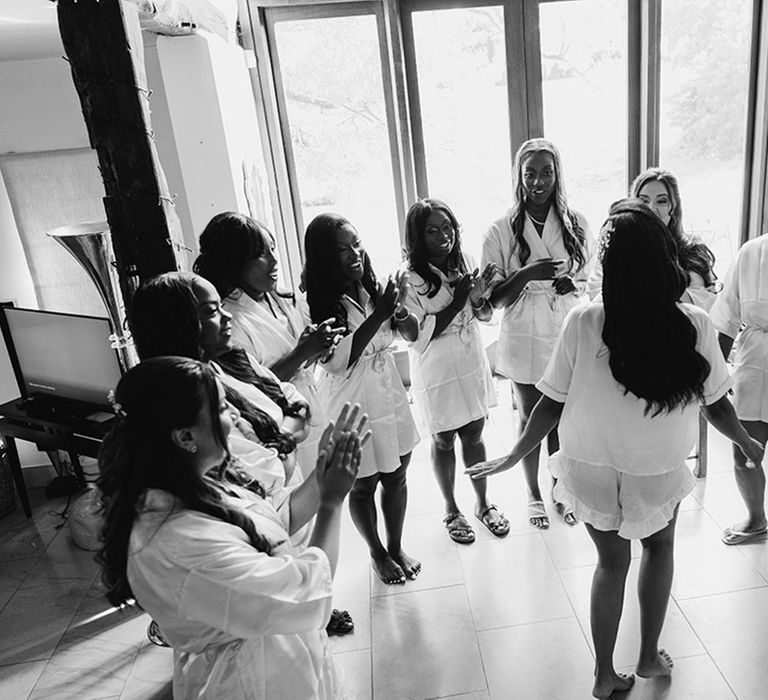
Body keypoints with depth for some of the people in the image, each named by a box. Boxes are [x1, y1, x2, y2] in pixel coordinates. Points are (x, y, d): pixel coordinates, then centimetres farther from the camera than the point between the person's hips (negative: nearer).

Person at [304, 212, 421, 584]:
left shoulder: (373, 288, -4)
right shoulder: (318, 304, -19)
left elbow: (413, 334, 3)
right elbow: (337, 361, -26)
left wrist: (399, 309, -20)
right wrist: (379, 315, -30)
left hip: (389, 396, 5)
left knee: (396, 478, 18)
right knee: (362, 486, 15)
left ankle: (397, 547, 42)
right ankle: (377, 553, 40)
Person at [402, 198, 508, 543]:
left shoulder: (465, 262, -4)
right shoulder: (408, 278, -18)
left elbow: (485, 315, 5)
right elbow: (419, 336, -18)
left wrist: (478, 298, -18)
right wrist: (457, 300, -24)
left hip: (472, 363, 4)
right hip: (436, 372, -4)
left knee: (474, 435, 17)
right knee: (444, 440, 13)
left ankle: (483, 503, 36)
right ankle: (451, 510, 33)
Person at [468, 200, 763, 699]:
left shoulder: (583, 324, -22)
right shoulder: (696, 326, -18)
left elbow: (553, 403, -15)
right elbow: (716, 403, -6)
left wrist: (513, 457, 0)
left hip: (592, 468, 0)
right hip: (659, 471, 1)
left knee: (612, 560, 24)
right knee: (659, 546, 32)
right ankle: (650, 656, 41)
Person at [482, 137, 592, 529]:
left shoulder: (575, 224, -1)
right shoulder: (501, 231, -8)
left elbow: (585, 280, 10)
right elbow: (491, 298, -7)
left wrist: (571, 285, -13)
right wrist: (526, 274, -24)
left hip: (566, 337, 2)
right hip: (523, 340, -2)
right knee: (530, 419, 13)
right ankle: (534, 494, 34)